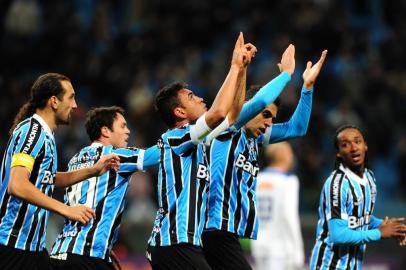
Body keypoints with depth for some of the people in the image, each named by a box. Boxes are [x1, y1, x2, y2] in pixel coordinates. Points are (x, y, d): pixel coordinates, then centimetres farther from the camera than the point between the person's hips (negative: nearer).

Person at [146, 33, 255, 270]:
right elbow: (218, 113, -22)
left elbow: (232, 116, 25)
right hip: (176, 243, -10)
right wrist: (235, 67, -13)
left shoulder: (195, 141, 18)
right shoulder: (175, 138, -8)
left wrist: (242, 68, 18)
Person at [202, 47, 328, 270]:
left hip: (229, 234, 10)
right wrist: (286, 73, -7)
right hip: (218, 231, -10)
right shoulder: (226, 129, -6)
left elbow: (296, 128, 22)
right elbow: (259, 101, -20)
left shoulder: (254, 138, 17)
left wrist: (307, 86, 13)